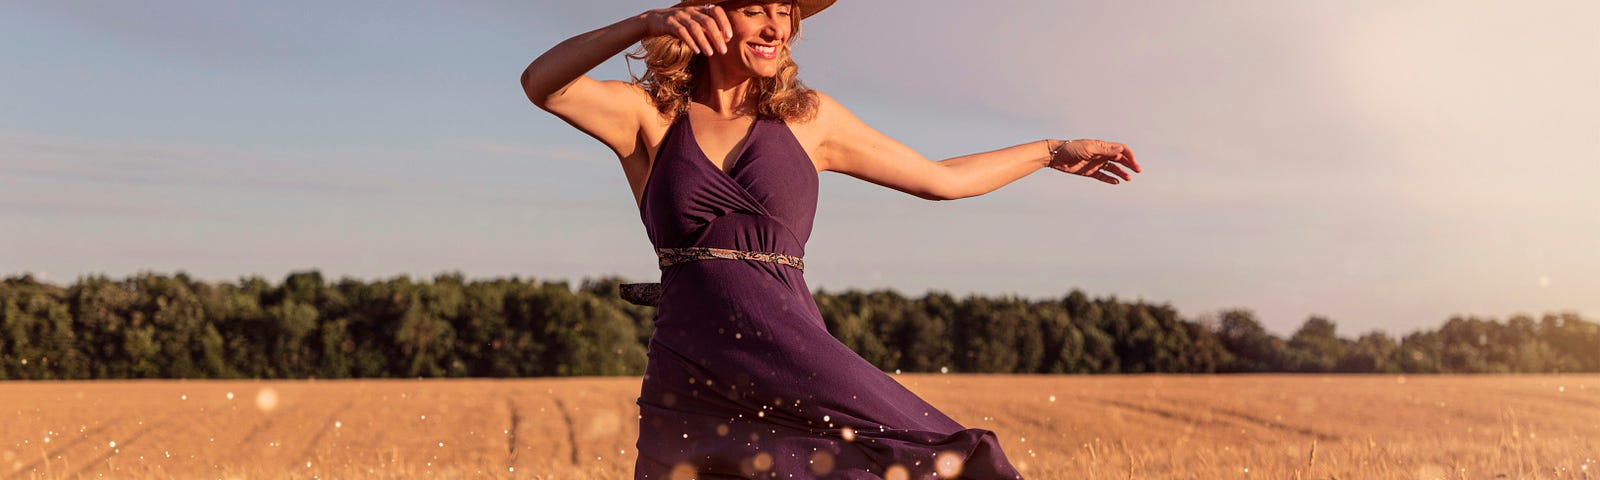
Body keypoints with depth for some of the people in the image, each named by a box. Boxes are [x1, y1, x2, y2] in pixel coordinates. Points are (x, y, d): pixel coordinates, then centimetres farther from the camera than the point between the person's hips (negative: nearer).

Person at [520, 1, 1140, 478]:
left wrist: (1054, 151, 27)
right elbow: (541, 83, -14)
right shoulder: (648, 115, 6)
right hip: (687, 377, -1)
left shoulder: (807, 116, 12)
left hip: (795, 360, 1)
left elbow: (940, 179, 22)